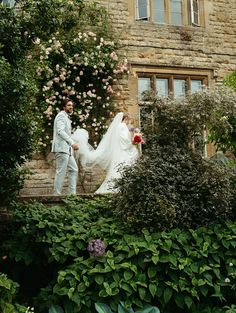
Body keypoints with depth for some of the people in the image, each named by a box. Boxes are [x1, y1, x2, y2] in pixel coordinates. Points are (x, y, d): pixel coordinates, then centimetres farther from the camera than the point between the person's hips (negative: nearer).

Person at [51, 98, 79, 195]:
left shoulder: (67, 117, 24)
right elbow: (60, 131, -20)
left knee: (74, 169, 9)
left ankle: (72, 193, 12)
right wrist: (72, 143, -27)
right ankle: (57, 194, -5)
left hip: (67, 149, 10)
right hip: (61, 148, -10)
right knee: (61, 172, -9)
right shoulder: (61, 116, -7)